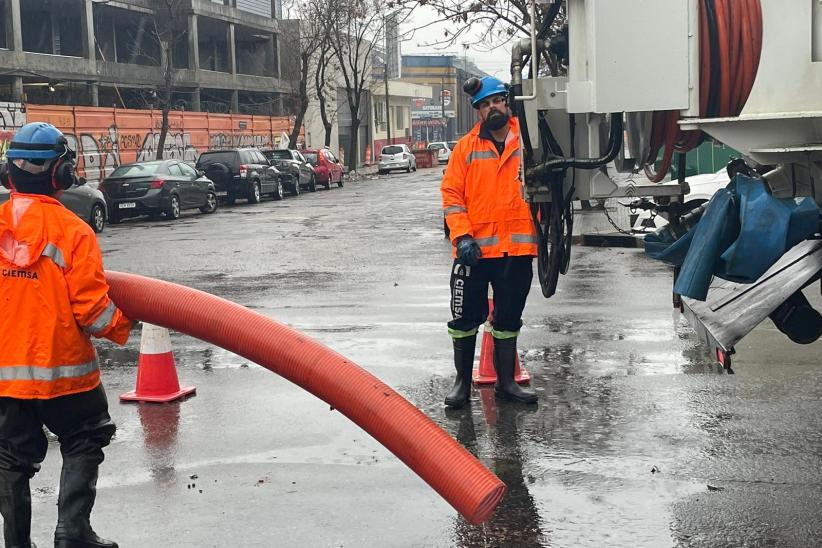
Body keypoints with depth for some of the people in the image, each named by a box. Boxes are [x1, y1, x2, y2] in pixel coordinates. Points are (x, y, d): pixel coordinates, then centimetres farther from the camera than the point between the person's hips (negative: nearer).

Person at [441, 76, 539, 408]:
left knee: (508, 320, 14)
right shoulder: (467, 146, 1)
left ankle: (506, 382, 26)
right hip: (474, 249, -1)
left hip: (517, 248, 1)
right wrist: (462, 236, -12)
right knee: (465, 319, 5)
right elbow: (451, 192, -1)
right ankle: (463, 382, 19)